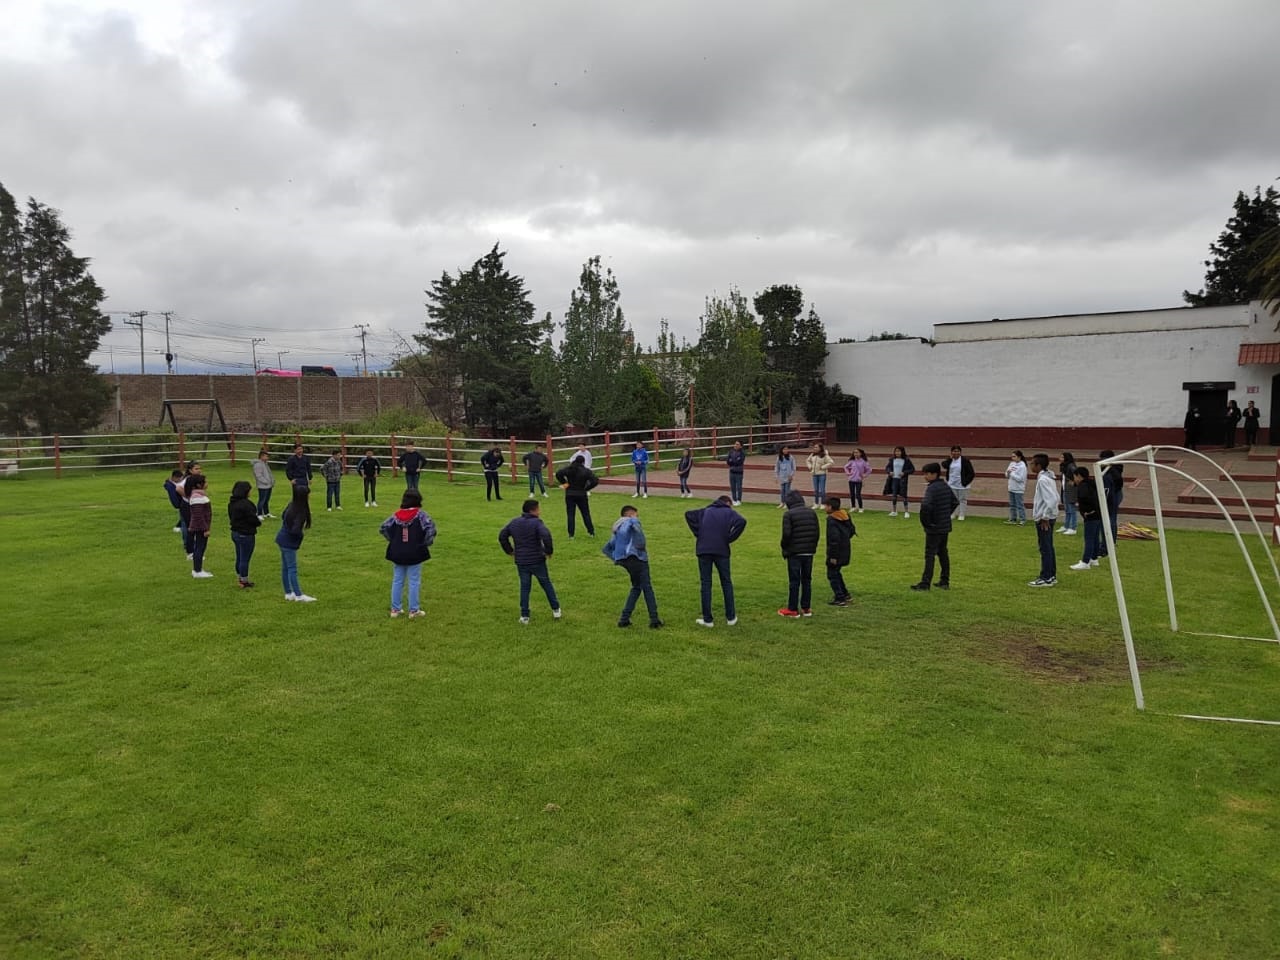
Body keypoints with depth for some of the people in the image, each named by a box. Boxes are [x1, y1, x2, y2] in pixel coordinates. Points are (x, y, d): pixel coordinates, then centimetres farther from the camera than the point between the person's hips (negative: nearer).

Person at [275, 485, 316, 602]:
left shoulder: (292, 505, 0)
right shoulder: (300, 512, -25)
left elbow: (283, 516, 18)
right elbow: (295, 530, -30)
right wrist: (301, 535, -11)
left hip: (283, 539, 9)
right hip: (289, 542, -9)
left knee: (285, 568, 14)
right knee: (292, 569, -2)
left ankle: (288, 593, 23)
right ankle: (298, 595, 4)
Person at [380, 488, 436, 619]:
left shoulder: (396, 515, 2)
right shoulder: (420, 514, -10)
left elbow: (383, 528, 0)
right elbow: (430, 527, -23)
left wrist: (392, 540, 8)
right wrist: (427, 543, -9)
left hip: (397, 553, 4)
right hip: (415, 554, -4)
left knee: (397, 581, 14)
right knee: (414, 582, 5)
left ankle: (395, 609, 20)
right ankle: (413, 610, 10)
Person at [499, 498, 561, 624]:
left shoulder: (514, 523, 5)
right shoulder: (536, 522, -14)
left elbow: (502, 536, 12)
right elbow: (546, 536, -30)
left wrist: (509, 550, 19)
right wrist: (548, 551, -14)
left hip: (521, 562, 4)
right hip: (537, 561, -4)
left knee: (524, 587, 12)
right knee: (546, 584, 13)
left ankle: (524, 616, 10)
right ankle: (556, 610, 21)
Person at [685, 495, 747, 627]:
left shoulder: (705, 511, 18)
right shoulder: (729, 512, 9)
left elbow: (688, 514, 4)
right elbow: (741, 521, -13)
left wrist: (698, 533, 3)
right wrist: (730, 538, -5)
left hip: (703, 550, 2)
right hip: (722, 551, -1)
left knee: (706, 584, 7)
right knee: (726, 583, 12)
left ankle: (707, 619, 8)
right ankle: (731, 617, 18)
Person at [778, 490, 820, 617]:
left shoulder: (788, 514, -10)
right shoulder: (812, 513, 7)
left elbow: (786, 534, -15)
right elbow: (817, 533, 6)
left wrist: (784, 549, 0)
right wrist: (813, 546, 15)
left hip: (794, 553, -5)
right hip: (809, 552, 5)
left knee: (794, 581, 1)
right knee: (807, 580, 12)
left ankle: (792, 610, 5)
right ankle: (806, 608, 16)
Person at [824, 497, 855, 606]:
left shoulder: (832, 520, -21)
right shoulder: (845, 516, 6)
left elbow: (834, 538, -25)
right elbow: (852, 530, 16)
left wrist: (833, 556, -21)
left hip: (836, 552, -9)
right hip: (845, 551, 9)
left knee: (832, 575, 3)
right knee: (836, 573, 23)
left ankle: (840, 599, 4)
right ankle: (845, 594, 29)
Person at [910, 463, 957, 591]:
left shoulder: (931, 488, -19)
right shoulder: (946, 486, 8)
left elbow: (925, 506, -32)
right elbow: (956, 501, 19)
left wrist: (925, 522, -18)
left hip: (934, 528, -8)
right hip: (945, 526, 8)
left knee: (930, 555, -5)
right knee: (943, 553, 15)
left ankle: (925, 584, -4)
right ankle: (945, 582, 21)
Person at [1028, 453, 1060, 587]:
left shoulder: (1043, 480, -19)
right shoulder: (1048, 477, 11)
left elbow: (1052, 500, -26)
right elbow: (1055, 498, 17)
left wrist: (1045, 517, -20)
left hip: (1044, 519, -10)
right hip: (1048, 517, 10)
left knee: (1045, 549, -5)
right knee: (1048, 548, 15)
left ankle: (1046, 578, -1)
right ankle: (1051, 576, 21)